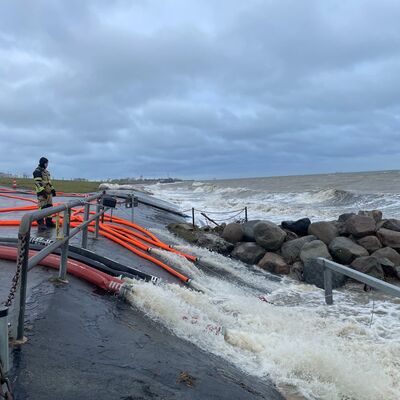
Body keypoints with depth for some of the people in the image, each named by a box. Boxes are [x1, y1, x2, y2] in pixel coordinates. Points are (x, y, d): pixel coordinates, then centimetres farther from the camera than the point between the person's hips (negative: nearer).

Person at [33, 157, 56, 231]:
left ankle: (49, 222, 19)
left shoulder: (46, 171, 19)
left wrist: (52, 189, 22)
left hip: (48, 192, 9)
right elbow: (38, 183, -19)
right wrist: (42, 191, -26)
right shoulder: (37, 171, -11)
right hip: (42, 192, -9)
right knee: (42, 208, -10)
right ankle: (40, 224, -7)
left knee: (49, 207, 11)